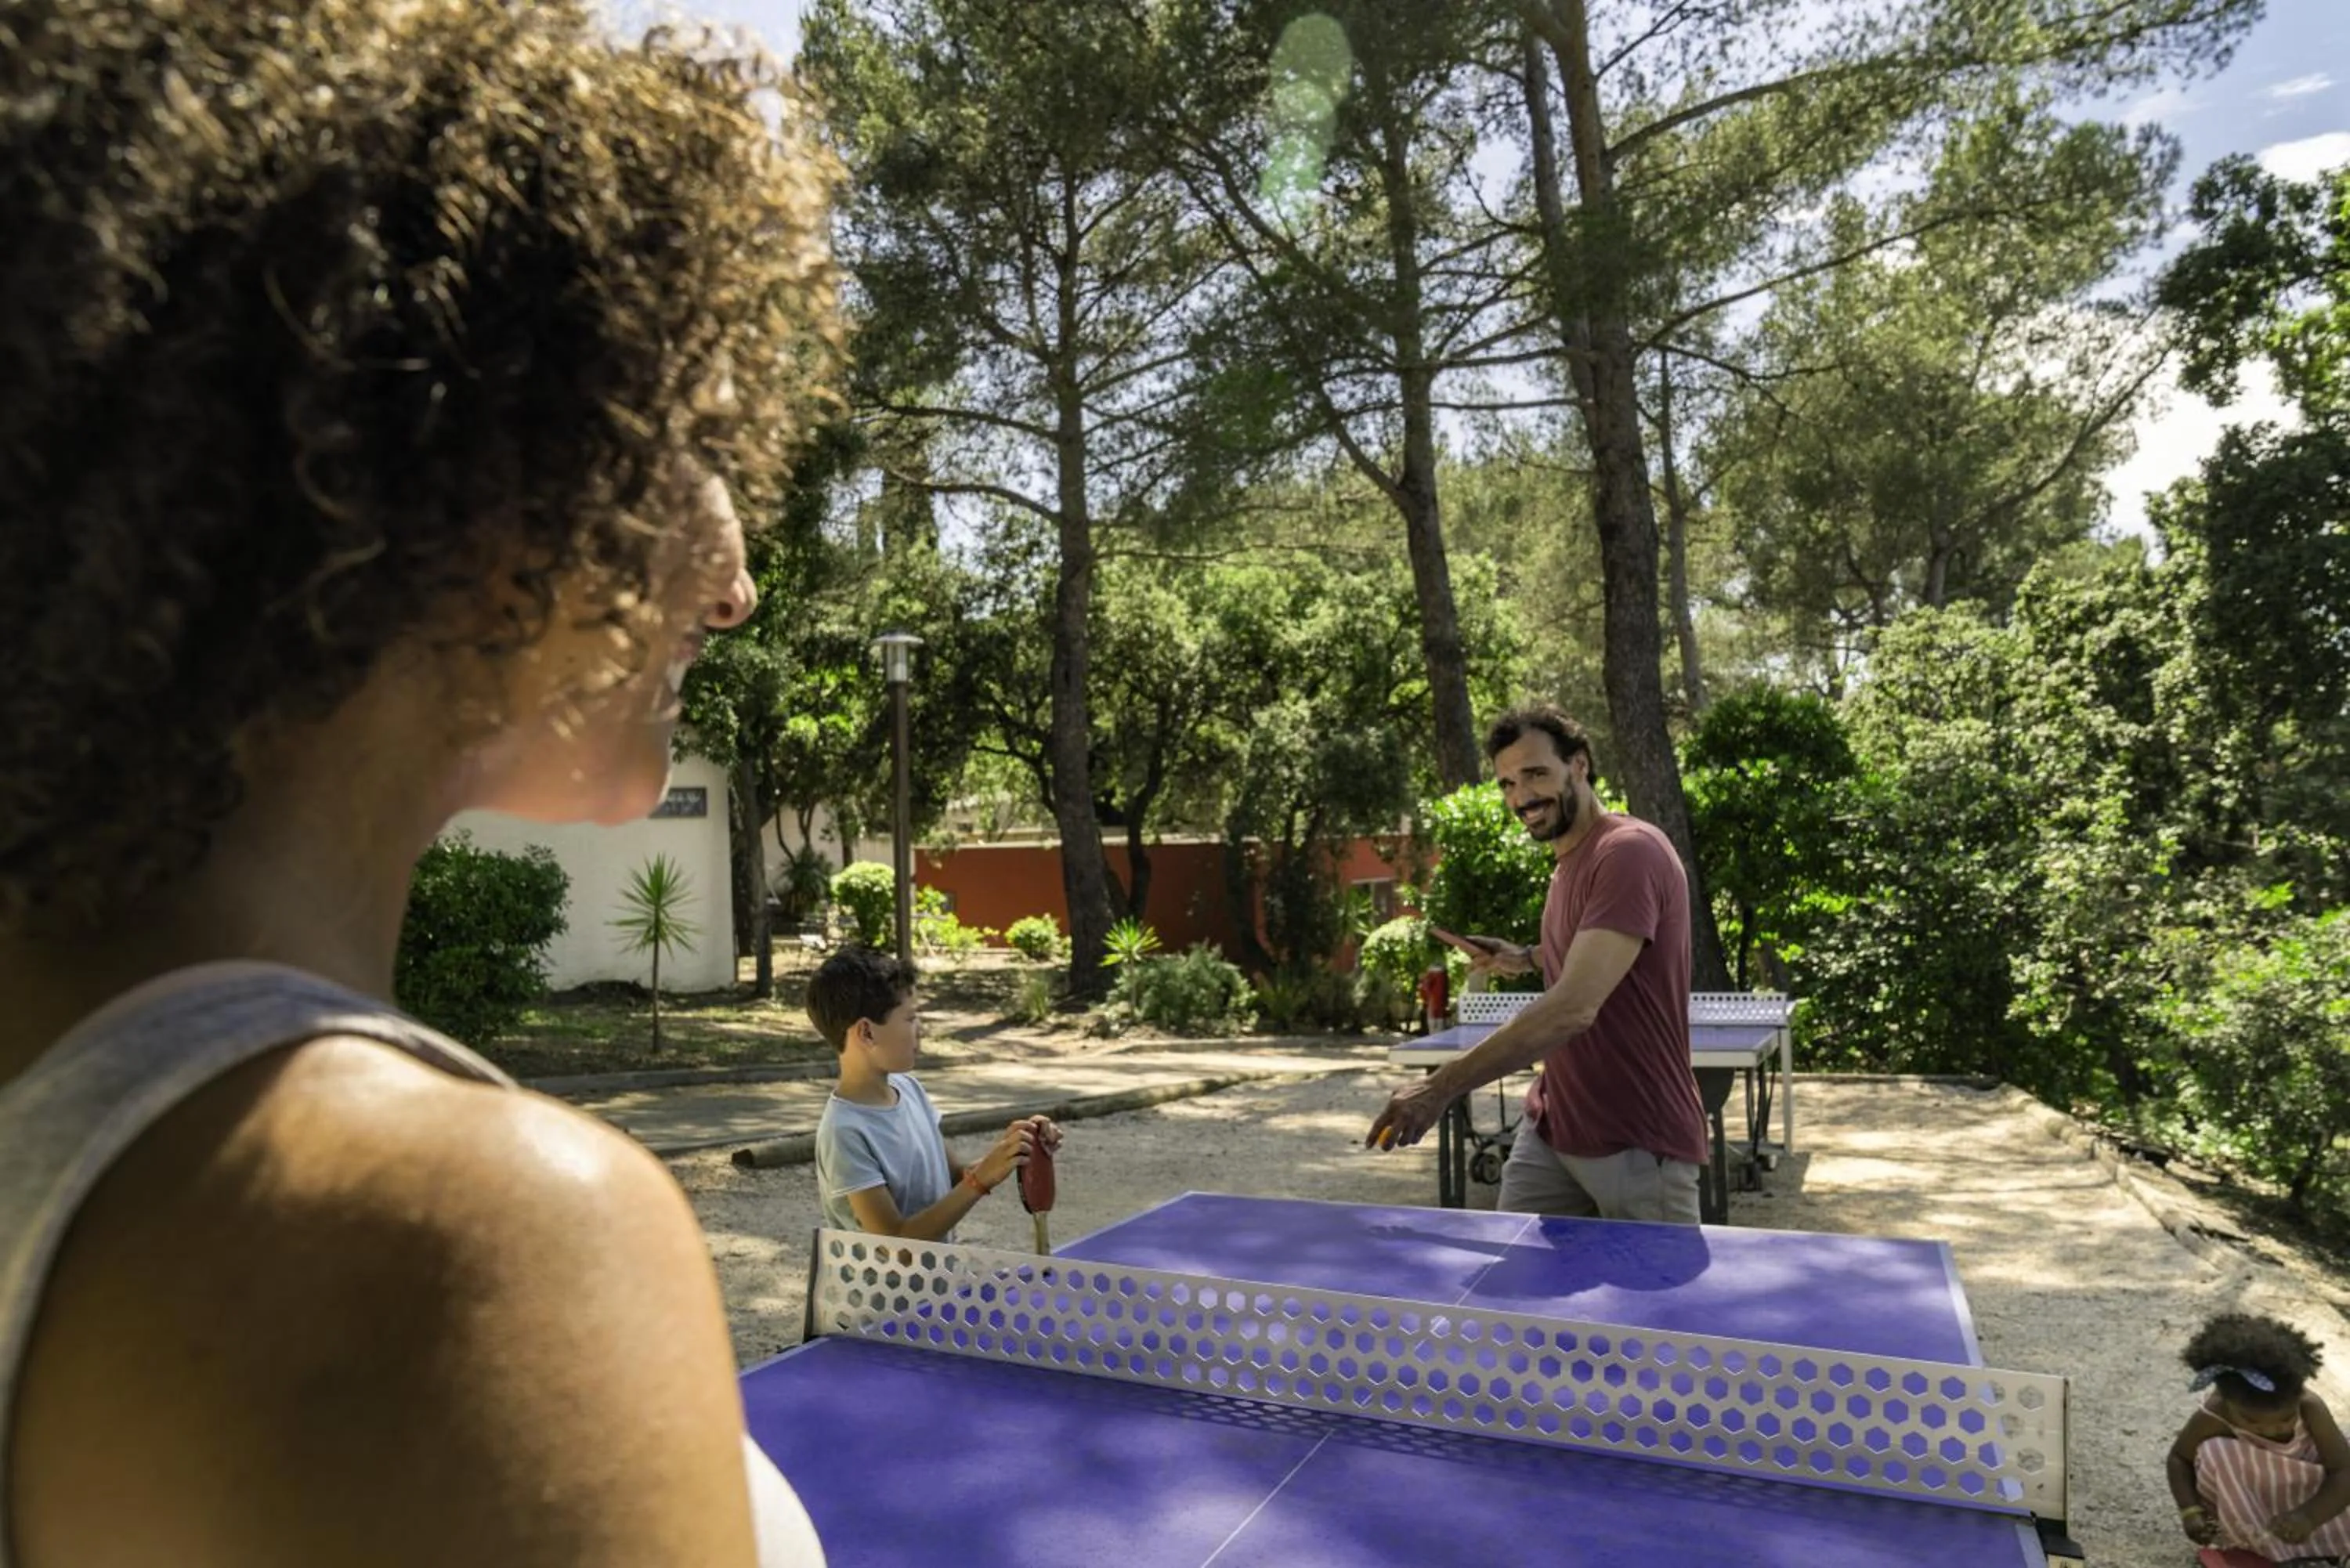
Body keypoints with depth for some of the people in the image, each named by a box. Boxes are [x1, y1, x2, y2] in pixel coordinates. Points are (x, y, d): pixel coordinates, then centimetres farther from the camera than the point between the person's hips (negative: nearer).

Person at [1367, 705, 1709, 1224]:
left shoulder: (1629, 852, -21)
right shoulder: (1569, 862, 9)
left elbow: (1573, 1008, -32)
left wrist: (1442, 1087, -33)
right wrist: (1526, 958, 12)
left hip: (1638, 1144, -8)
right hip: (1550, 1128, 8)